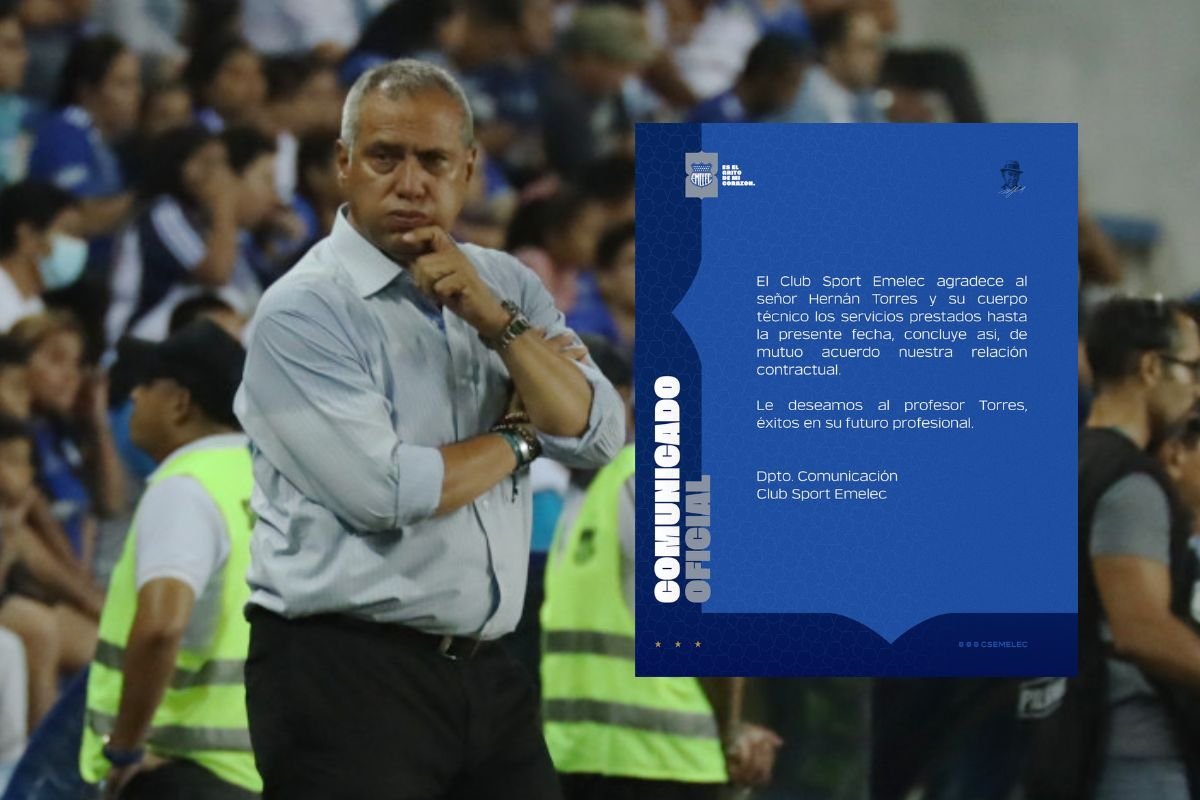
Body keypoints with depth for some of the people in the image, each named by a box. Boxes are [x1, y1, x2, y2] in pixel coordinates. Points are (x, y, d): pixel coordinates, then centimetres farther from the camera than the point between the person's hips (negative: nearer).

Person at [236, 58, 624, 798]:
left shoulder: (506, 286, 10)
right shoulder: (303, 313, -9)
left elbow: (598, 437, -1)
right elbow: (386, 491, -18)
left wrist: (493, 318, -12)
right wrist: (518, 436, -2)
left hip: (486, 673, 6)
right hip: (346, 677, -6)